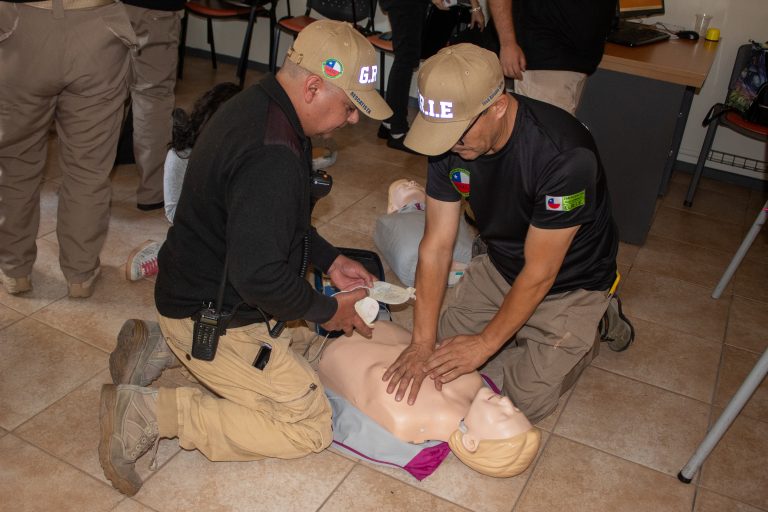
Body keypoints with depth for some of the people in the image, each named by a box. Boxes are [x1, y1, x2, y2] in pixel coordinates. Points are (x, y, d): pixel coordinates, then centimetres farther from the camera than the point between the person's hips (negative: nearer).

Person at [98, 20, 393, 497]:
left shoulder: (257, 105, 2)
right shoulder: (271, 157, -31)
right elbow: (259, 275, -31)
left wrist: (331, 260, 9)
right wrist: (325, 310, -13)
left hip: (194, 290, 10)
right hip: (212, 321, -10)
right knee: (310, 425, -2)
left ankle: (163, 350, 18)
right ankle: (152, 412, -5)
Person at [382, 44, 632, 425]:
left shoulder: (565, 156, -37)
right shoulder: (450, 139, -18)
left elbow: (538, 273, -28)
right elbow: (437, 244, -15)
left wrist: (485, 343, -19)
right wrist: (422, 341, -19)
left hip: (569, 283, -5)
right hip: (500, 265, 6)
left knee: (526, 402, -5)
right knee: (446, 346, 4)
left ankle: (592, 325, 17)